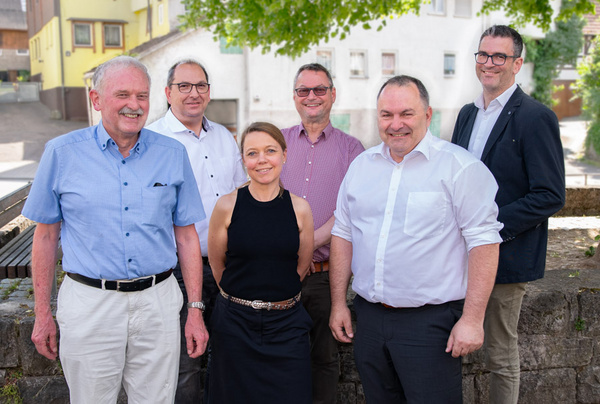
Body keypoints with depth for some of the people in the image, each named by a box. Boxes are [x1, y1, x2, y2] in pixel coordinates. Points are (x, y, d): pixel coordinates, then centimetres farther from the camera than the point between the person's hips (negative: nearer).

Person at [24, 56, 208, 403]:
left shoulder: (173, 154, 1)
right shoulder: (62, 153, -2)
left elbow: (187, 236, 5)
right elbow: (46, 235, 4)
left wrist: (195, 312, 3)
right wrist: (42, 314, 4)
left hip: (157, 303, 1)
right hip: (89, 305, -1)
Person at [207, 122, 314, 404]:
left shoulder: (299, 208, -3)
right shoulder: (227, 206, -7)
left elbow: (302, 266, 8)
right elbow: (217, 263, 5)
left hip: (286, 324, 1)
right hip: (235, 322, -1)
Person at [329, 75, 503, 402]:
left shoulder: (460, 166, -9)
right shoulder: (361, 165, 9)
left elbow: (483, 241, -12)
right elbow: (343, 234, 13)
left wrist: (472, 318, -15)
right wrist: (338, 303, 10)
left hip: (430, 321, -5)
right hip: (368, 317, 5)